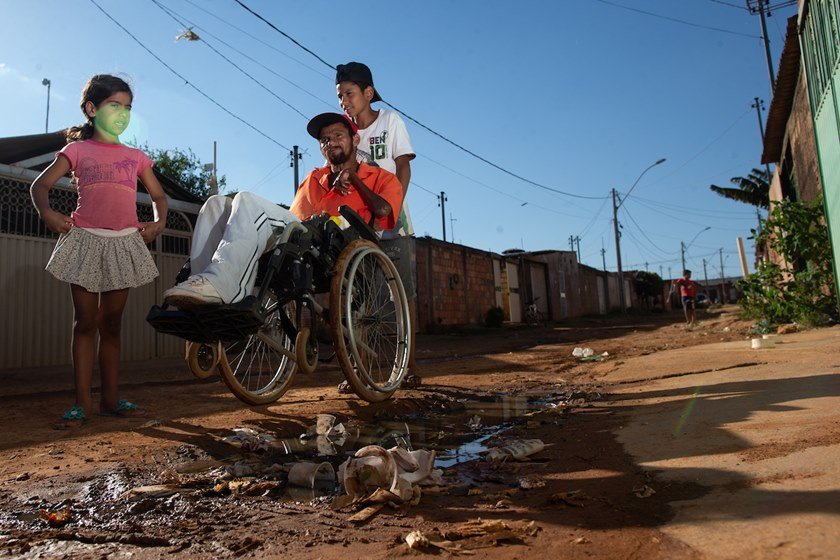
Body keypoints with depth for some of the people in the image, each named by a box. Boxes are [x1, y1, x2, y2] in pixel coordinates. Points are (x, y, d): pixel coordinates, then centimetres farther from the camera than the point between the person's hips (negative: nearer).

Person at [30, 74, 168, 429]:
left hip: (124, 243, 2)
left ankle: (111, 399, 13)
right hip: (85, 241, -2)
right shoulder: (78, 150, 9)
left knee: (111, 325, 7)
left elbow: (158, 195, 21)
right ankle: (83, 402, 5)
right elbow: (41, 185, 8)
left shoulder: (136, 156, 14)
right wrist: (47, 213, -11)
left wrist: (158, 222, 2)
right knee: (85, 323, 0)